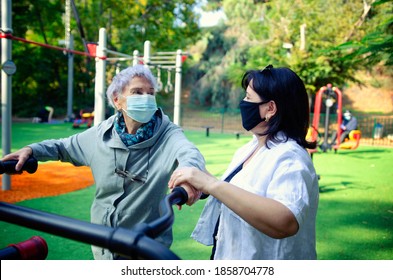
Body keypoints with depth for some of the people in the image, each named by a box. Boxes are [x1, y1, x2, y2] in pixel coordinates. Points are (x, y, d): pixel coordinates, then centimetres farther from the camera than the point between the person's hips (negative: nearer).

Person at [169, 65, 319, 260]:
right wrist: (198, 184, -4)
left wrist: (212, 185, -43)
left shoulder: (289, 157, -25)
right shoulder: (251, 146, 2)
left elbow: (284, 222, -41)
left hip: (261, 258, -7)